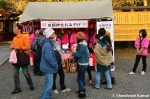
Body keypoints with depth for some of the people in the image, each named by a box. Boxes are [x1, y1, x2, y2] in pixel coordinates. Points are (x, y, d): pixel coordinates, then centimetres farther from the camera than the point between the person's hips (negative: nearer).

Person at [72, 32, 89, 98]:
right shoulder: (83, 44, 10)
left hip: (82, 64, -10)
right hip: (83, 63, 10)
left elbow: (78, 54, -21)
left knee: (79, 78, -4)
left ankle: (82, 92, 1)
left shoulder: (82, 45, -22)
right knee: (82, 77, 21)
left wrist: (72, 53, -5)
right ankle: (82, 89, 35)